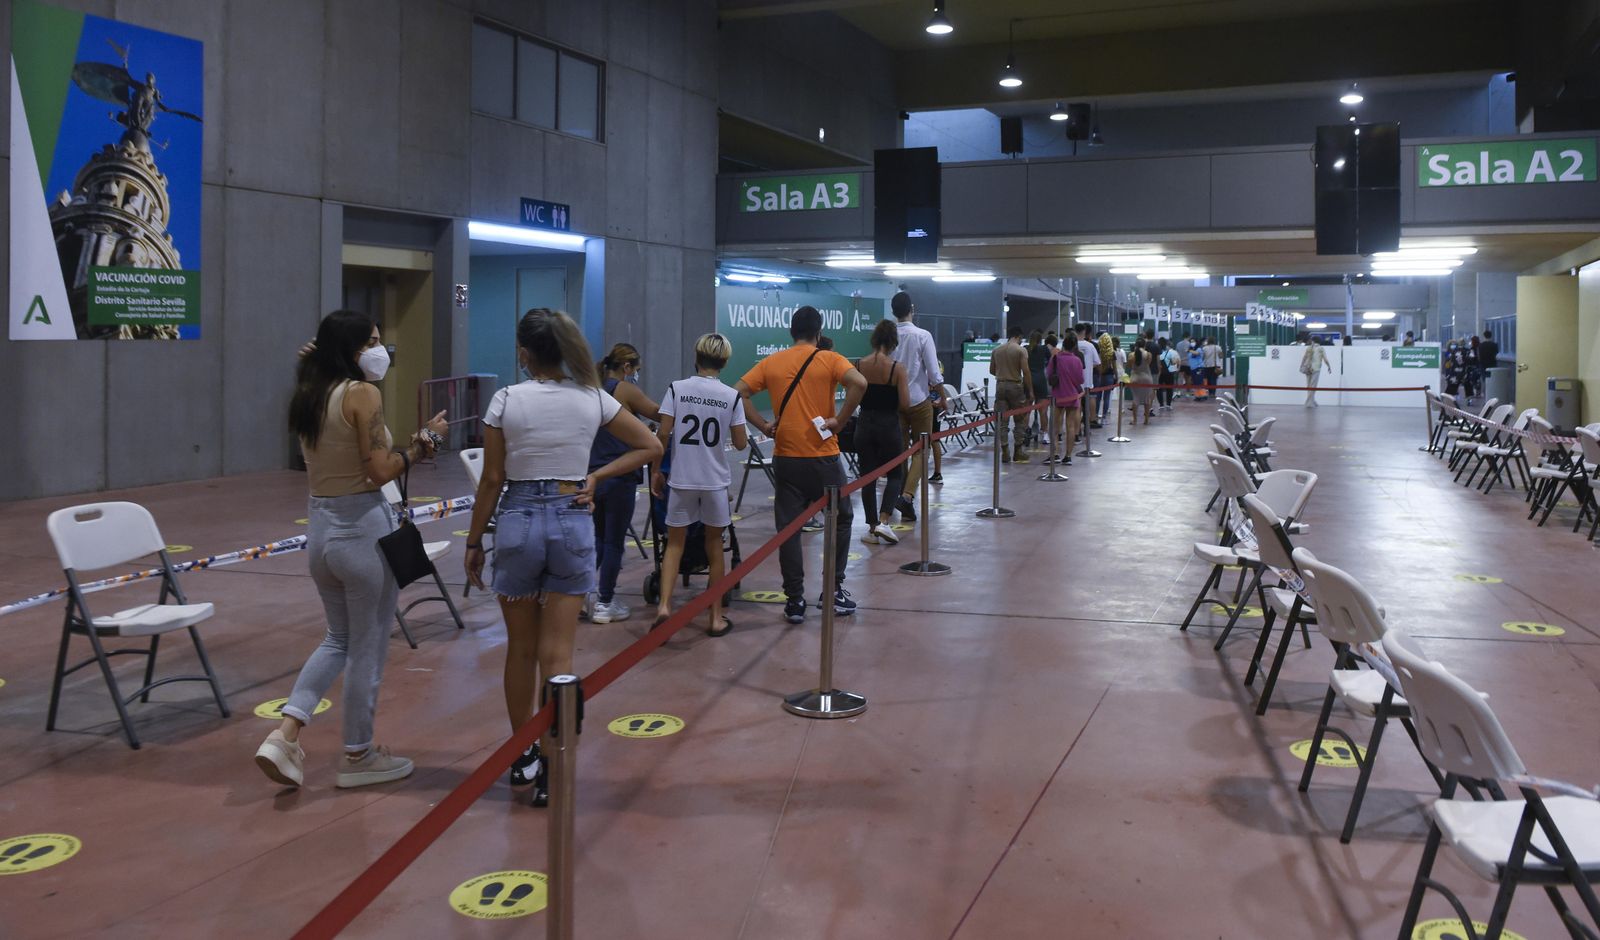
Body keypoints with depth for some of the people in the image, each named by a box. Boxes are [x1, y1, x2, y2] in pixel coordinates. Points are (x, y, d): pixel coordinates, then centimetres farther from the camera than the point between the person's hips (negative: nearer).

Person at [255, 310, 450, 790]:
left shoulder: (308, 397, 8)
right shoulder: (362, 393, -15)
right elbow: (381, 472, -18)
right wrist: (423, 441, -6)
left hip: (319, 527, 8)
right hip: (363, 528, -8)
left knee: (339, 638, 23)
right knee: (368, 646, 8)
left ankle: (285, 733, 11)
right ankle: (359, 755, 21)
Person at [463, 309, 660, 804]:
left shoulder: (507, 400, -6)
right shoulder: (592, 399, -1)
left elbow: (492, 479, -4)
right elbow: (650, 447, 5)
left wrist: (473, 542, 5)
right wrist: (597, 476, 3)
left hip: (518, 522, -1)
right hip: (573, 523, 1)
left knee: (520, 648, 14)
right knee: (556, 654, 3)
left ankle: (523, 756, 27)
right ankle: (550, 768, 1)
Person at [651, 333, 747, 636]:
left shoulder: (677, 388, -4)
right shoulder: (731, 396, -2)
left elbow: (663, 433, -7)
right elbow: (740, 443, 0)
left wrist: (656, 470, 4)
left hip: (681, 478, 0)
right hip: (715, 480, 0)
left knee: (675, 542, 10)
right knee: (714, 544, 11)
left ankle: (664, 605, -7)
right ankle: (716, 617, 15)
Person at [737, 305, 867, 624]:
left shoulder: (771, 362, 5)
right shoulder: (829, 360, -3)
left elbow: (739, 393, -1)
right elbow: (859, 383, -20)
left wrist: (764, 426, 1)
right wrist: (839, 421, -12)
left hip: (785, 458, 2)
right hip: (822, 457, -2)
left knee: (788, 529, 6)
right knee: (840, 520, 16)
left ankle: (794, 600, 7)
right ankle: (833, 589, 16)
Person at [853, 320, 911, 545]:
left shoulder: (859, 365, -4)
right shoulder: (897, 368, -12)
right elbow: (904, 402, -13)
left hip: (865, 423, 3)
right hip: (888, 425, -2)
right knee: (894, 475, 13)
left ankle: (873, 529, 12)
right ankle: (883, 521, -5)